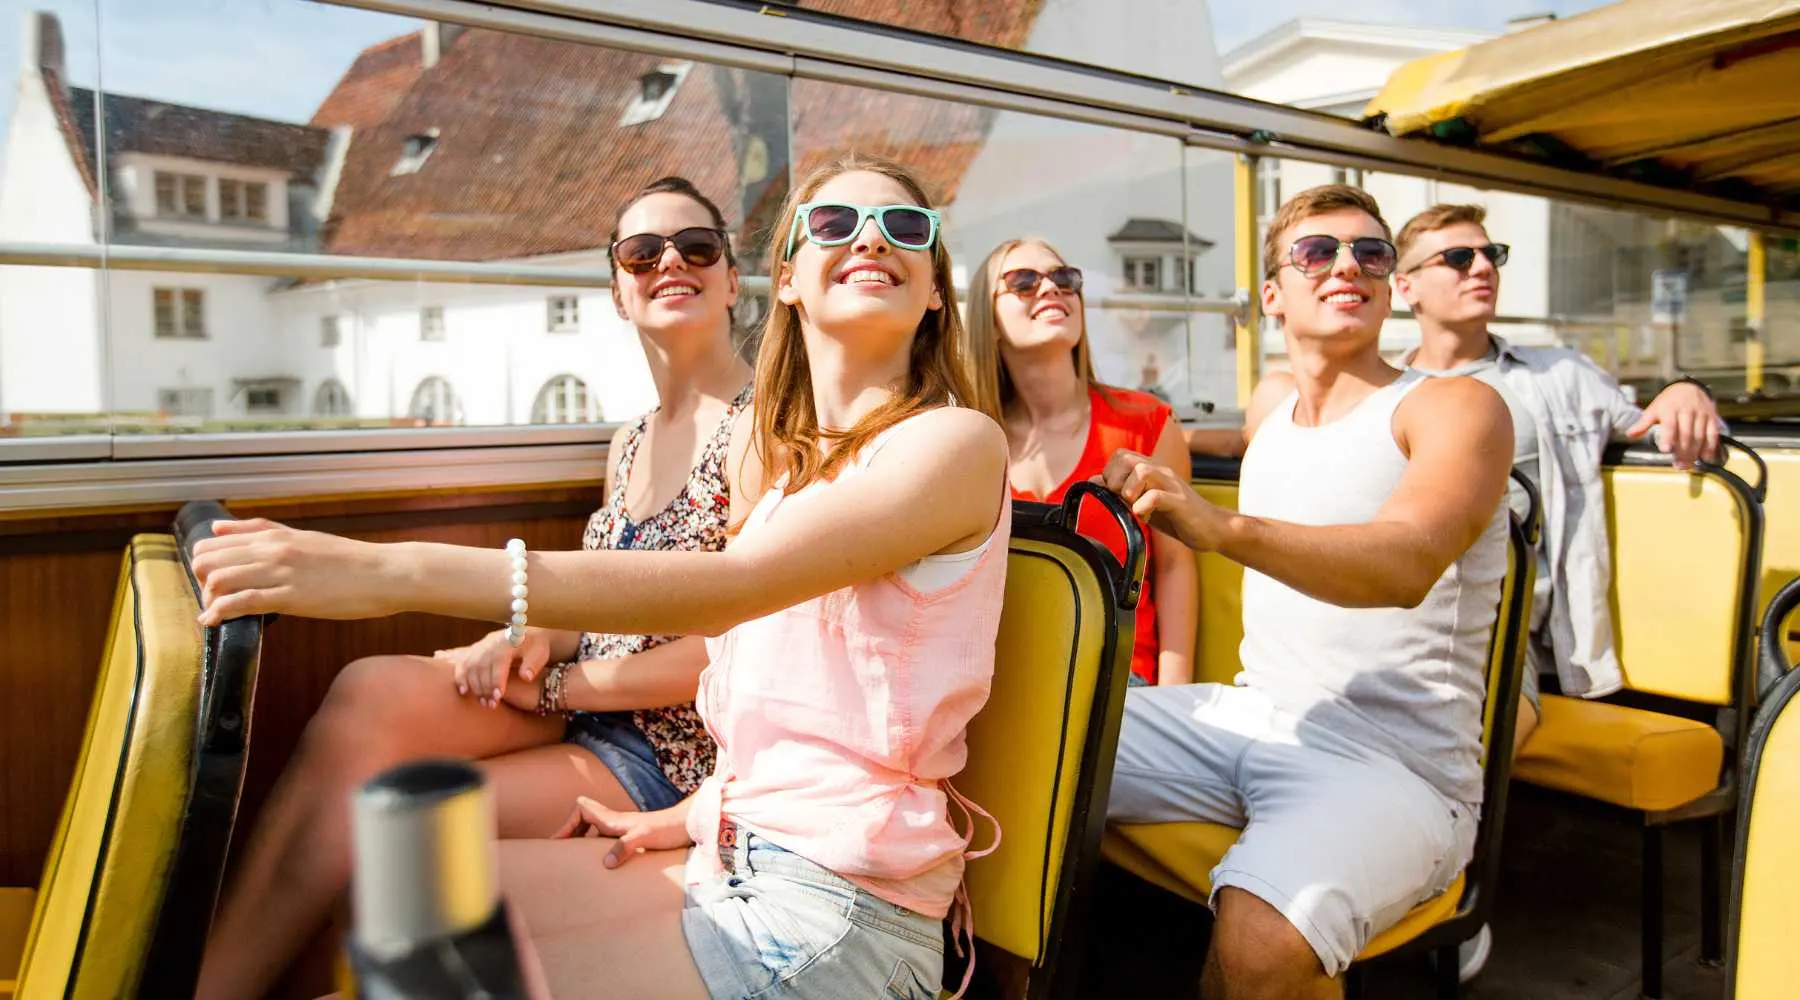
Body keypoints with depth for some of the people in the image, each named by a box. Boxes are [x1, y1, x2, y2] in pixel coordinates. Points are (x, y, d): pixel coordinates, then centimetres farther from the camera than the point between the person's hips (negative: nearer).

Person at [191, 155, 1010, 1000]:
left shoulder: (958, 441, -12)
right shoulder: (774, 454, 13)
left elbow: (730, 586, -25)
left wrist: (396, 572, -30)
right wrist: (693, 817, 3)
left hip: (840, 906, -7)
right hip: (737, 852, 7)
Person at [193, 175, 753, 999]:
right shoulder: (629, 444, 14)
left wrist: (558, 684, -12)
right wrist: (539, 637, -4)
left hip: (672, 750, -6)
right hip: (584, 707, 7)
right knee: (369, 692, -19)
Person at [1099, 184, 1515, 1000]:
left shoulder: (1457, 408, -3)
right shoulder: (1271, 403, 15)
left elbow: (1408, 564, -24)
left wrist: (1221, 528, -41)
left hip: (1394, 760, -6)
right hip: (1245, 715, 6)